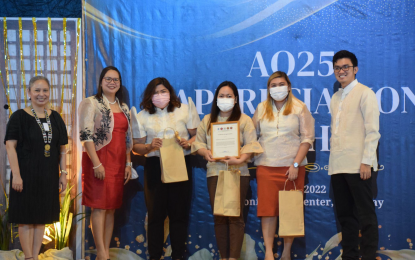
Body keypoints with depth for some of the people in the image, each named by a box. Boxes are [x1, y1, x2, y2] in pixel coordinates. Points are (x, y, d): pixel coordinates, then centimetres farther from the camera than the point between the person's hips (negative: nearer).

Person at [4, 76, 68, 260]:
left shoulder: (55, 118, 9)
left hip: (48, 176, 5)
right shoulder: (19, 117, -5)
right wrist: (16, 175, -17)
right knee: (26, 219, -1)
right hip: (27, 174, -4)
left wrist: (63, 173, 7)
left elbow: (62, 149, 12)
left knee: (41, 218, 9)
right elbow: (10, 146, -10)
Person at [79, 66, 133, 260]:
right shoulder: (91, 104, -3)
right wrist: (96, 163, -17)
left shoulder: (123, 107, 16)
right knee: (99, 206, -7)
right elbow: (86, 135, -11)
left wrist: (128, 164, 12)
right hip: (98, 160, -6)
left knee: (111, 207, 6)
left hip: (118, 162, 6)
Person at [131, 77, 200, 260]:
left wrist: (188, 142, -14)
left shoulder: (184, 110, 8)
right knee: (156, 213, 0)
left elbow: (197, 135, 7)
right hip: (155, 167, 0)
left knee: (179, 213, 2)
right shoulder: (142, 116, 8)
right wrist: (150, 146, -14)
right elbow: (137, 147, 7)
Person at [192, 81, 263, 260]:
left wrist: (240, 159, -22)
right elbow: (198, 142, 11)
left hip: (238, 173, -2)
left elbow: (251, 144, -5)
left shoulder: (244, 120, 4)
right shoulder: (207, 120, 13)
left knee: (235, 216, -4)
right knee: (219, 216, 2)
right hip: (215, 172, 3)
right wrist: (205, 152, -11)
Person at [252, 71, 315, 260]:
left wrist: (296, 164, -10)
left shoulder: (299, 108, 3)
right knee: (267, 209, -4)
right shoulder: (261, 108, 10)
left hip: (292, 167, -1)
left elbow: (307, 138, -2)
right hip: (266, 167, 1)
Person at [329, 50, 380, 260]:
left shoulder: (365, 93, -4)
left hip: (357, 164, -7)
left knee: (365, 214, -3)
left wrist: (366, 161, -16)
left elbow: (372, 131, -10)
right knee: (344, 213, 10)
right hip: (338, 165, 7)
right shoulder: (336, 98, 17)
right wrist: (334, 159, 13)